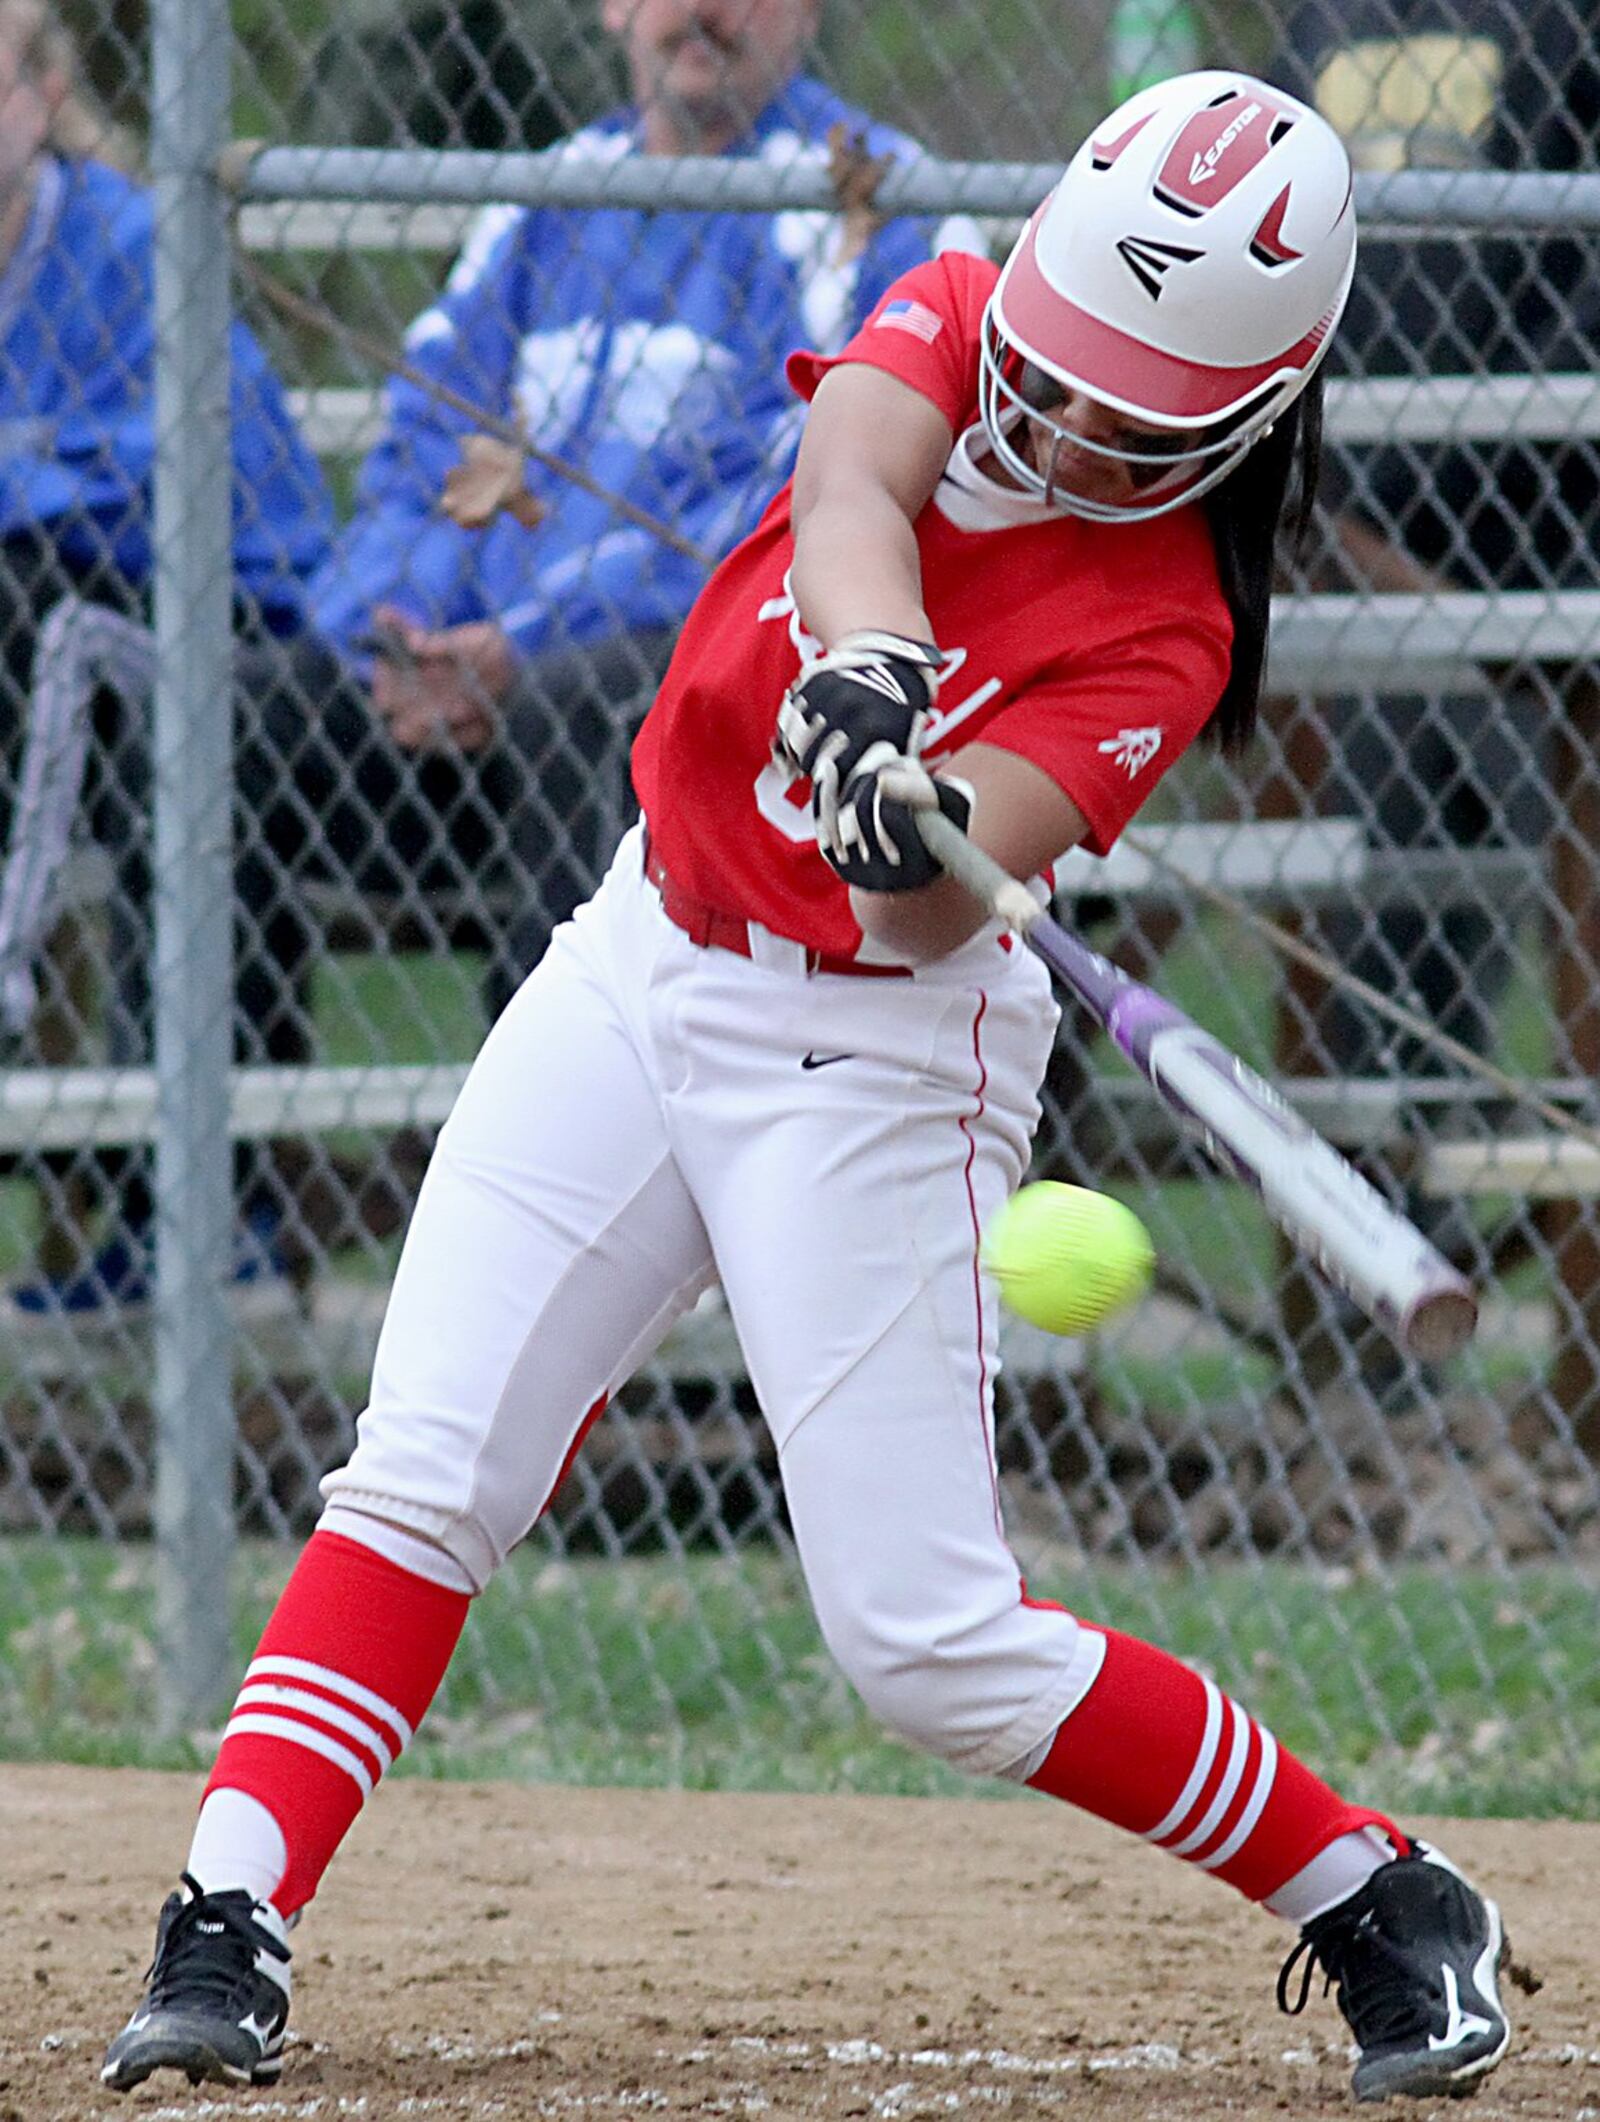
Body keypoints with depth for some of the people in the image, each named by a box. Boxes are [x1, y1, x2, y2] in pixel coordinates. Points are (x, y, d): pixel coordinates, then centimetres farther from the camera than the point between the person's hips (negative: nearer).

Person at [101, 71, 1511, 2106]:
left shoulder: (1158, 634, -16)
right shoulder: (956, 321, -4)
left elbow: (928, 917, -29)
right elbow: (854, 481, -27)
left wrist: (918, 846, -52)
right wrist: (869, 666, -47)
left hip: (868, 1051, -5)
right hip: (641, 963, 5)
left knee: (927, 1644, -6)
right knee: (422, 1468, -8)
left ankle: (1370, 1899, 9)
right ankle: (227, 1930, -9)